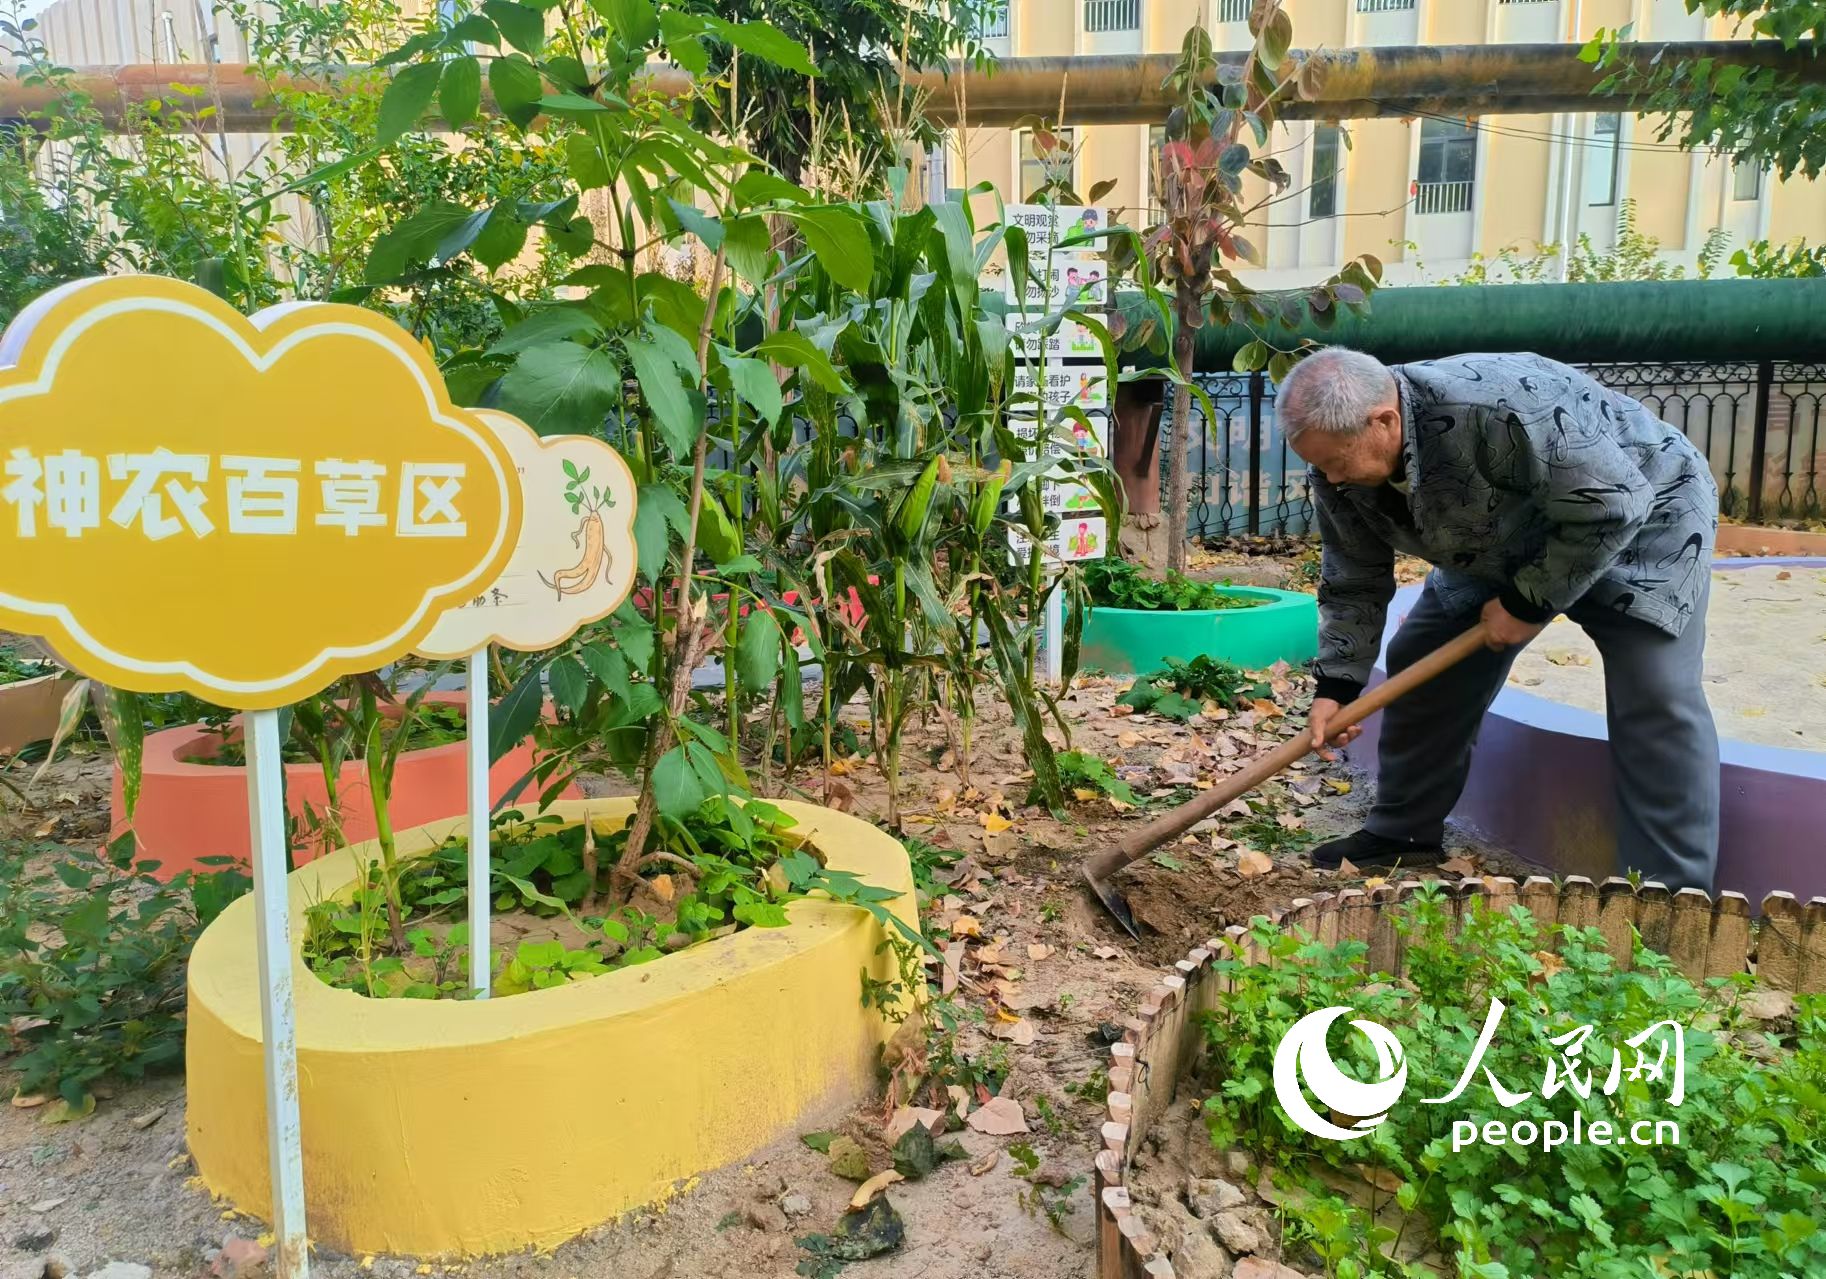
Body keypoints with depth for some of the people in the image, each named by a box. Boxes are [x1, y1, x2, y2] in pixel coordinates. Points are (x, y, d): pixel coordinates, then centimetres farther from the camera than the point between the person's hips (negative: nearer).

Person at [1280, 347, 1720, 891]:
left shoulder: (1498, 408, -41)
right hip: (1507, 546, 7)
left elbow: (1612, 504, -34)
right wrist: (1336, 685, -12)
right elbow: (1353, 583, -6)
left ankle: (1672, 894, -8)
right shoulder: (1342, 470, -17)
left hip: (1638, 519, -6)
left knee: (1656, 699, -18)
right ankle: (1404, 832, 15)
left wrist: (1529, 602, -26)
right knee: (1420, 664, 1)